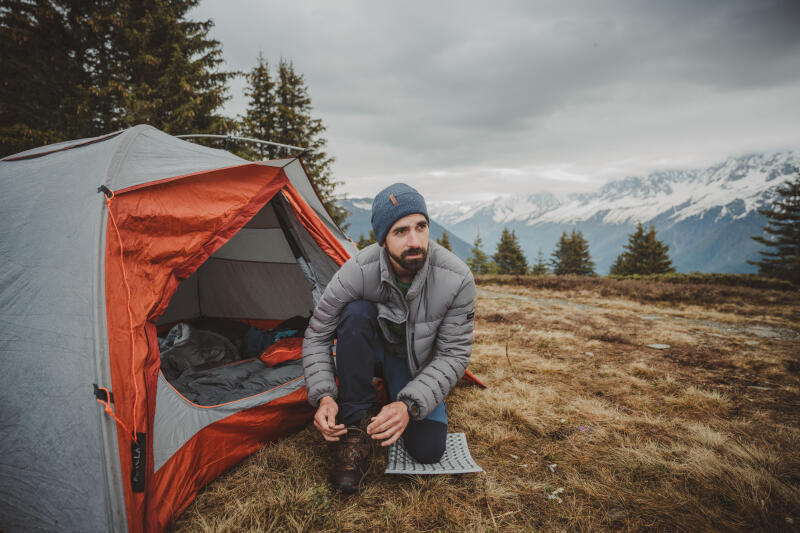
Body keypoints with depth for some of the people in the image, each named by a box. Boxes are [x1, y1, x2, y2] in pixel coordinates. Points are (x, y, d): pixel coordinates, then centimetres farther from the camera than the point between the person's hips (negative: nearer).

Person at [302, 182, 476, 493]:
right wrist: (323, 396, -31)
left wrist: (410, 404, -33)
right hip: (371, 350, 0)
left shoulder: (457, 279, -30)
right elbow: (316, 336, -17)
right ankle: (356, 427, -20)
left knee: (428, 449, -17)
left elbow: (454, 354, -21)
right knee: (357, 312, -34)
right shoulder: (357, 273, -30)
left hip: (415, 363, 1)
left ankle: (395, 395, 16)